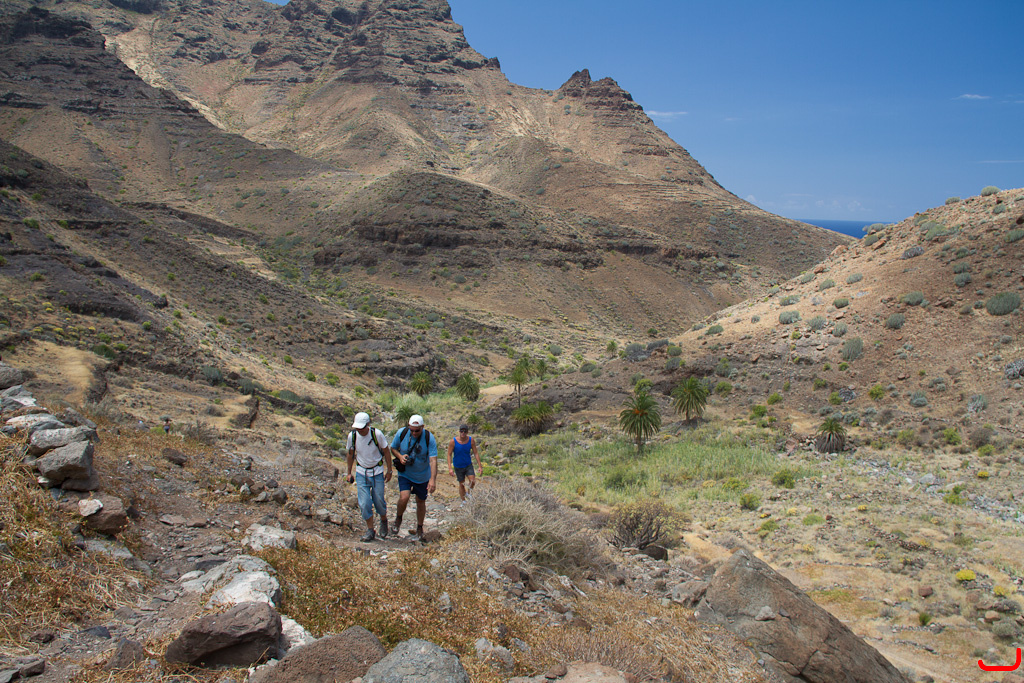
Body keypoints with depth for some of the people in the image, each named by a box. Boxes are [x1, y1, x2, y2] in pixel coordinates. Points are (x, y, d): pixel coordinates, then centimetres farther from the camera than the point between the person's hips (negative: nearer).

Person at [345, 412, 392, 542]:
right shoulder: (352, 436, -10)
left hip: (377, 472, -2)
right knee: (364, 503, -5)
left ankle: (384, 521, 32)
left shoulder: (377, 434, -18)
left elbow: (386, 452, -5)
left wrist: (389, 470, -2)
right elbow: (351, 454, 8)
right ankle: (370, 531, 11)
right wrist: (349, 473, 13)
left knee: (379, 501, 1)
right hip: (361, 473, 2)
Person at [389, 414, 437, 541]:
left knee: (420, 502, 12)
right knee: (404, 497, -20)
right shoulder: (402, 433, -15)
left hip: (422, 476, 0)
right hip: (405, 473, 0)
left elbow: (433, 460, -25)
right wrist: (400, 456, -20)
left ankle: (419, 529, 35)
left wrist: (433, 479, -35)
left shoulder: (429, 438, -21)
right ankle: (398, 519, 11)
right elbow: (393, 448, 2)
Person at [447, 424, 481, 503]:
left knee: (473, 481, -15)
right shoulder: (453, 442, -17)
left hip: (468, 465, 1)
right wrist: (450, 468, -20)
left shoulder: (471, 440, -11)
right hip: (458, 466, -1)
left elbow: (476, 453, -4)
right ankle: (463, 501, 26)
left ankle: (470, 492, 17)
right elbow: (449, 455, -12)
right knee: (462, 484, 6)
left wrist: (480, 466, -6)